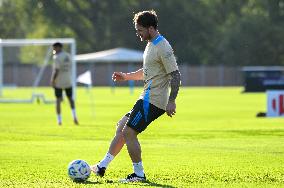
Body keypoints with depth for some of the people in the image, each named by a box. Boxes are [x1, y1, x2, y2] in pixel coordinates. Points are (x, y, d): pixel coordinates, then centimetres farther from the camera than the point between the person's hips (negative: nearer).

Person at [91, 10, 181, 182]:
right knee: (122, 126, 13)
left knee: (129, 132, -10)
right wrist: (127, 76, 16)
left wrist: (171, 101, -24)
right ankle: (102, 166, 19)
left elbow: (175, 75, -20)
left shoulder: (163, 48, -16)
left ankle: (139, 174, -1)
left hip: (153, 101, -10)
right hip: (148, 99, 10)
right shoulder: (151, 45, 15)